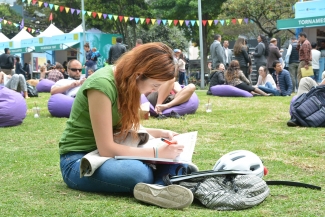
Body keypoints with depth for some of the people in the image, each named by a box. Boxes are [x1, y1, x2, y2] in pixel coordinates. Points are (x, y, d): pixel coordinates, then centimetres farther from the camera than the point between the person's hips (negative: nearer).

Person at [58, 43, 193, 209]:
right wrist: (157, 153, -24)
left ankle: (159, 188, -32)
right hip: (79, 160, -8)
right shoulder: (103, 84, -24)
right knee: (140, 173, -38)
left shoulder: (126, 81, 2)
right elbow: (106, 149, -24)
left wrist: (160, 133, 2)